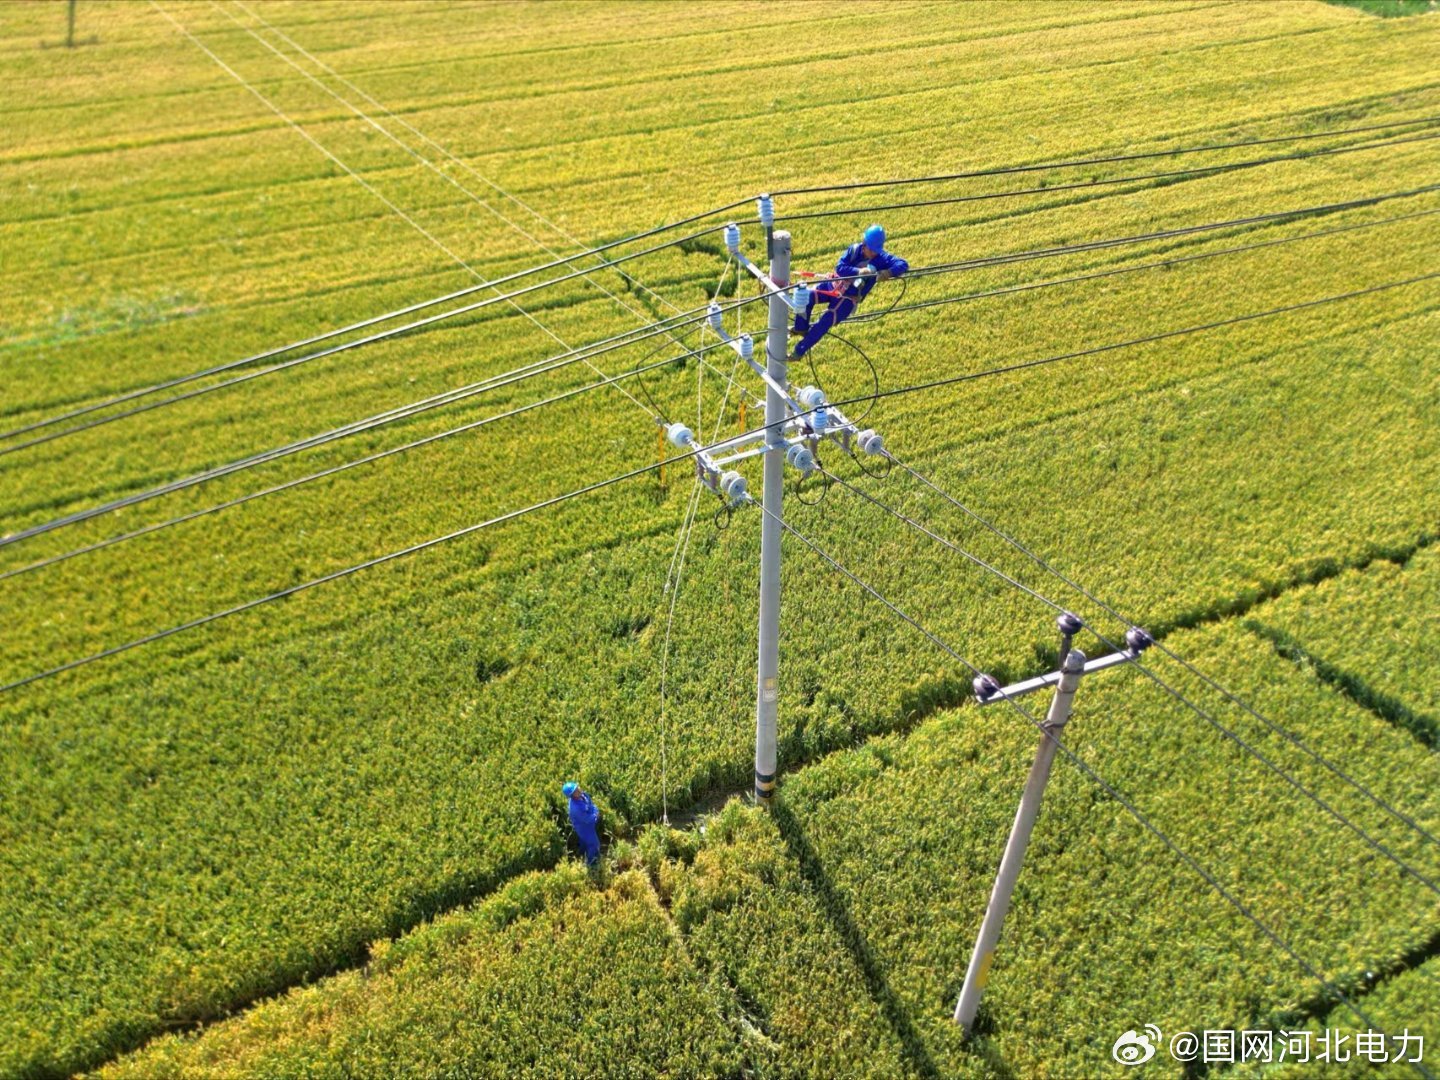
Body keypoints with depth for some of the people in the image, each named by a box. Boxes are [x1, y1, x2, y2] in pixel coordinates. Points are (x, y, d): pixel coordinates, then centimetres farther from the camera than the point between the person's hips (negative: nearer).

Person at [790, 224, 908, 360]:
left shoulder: (882, 258, -13)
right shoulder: (854, 250, -9)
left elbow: (903, 264, -22)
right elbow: (839, 267, -21)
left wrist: (889, 272, -42)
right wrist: (859, 271, -37)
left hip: (848, 298, -2)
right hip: (833, 286, 2)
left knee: (823, 324, -14)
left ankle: (800, 351, 4)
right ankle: (801, 329, 3)